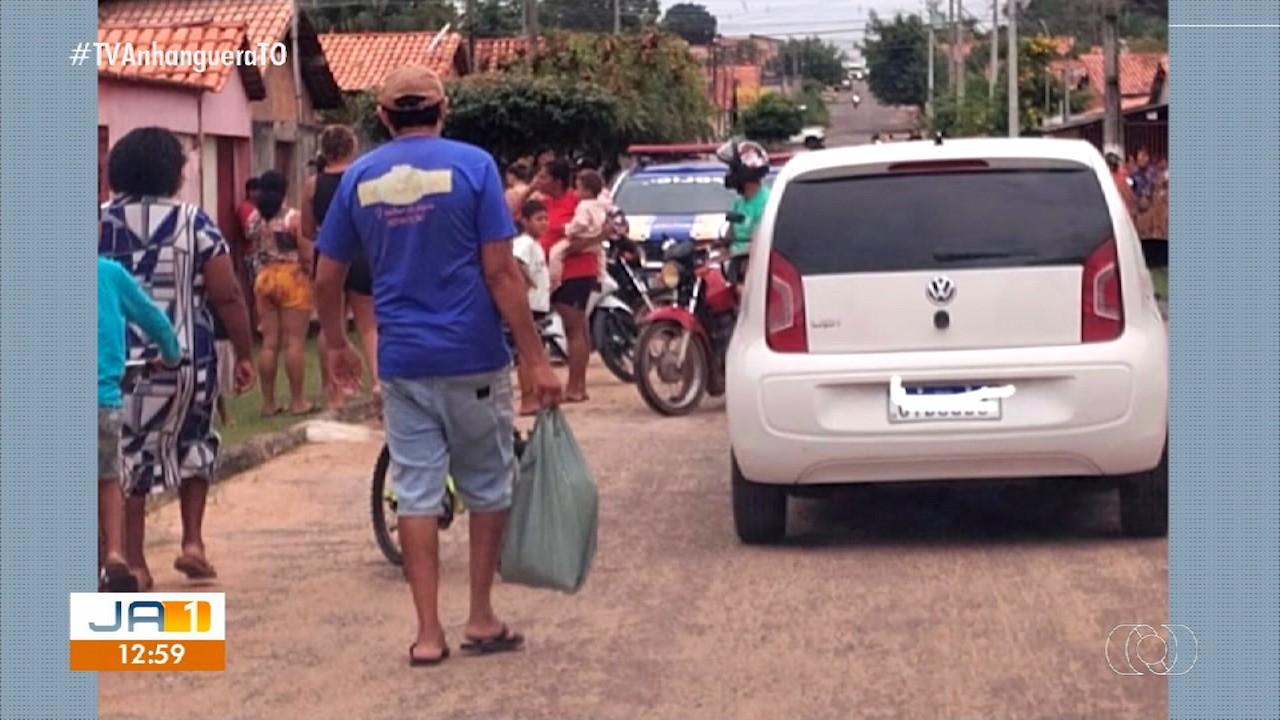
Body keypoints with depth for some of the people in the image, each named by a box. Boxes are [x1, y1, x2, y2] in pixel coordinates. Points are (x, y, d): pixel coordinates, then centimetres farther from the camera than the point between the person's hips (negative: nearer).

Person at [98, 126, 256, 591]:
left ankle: (134, 563, 8)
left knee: (129, 454, 7)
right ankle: (193, 540, 14)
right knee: (193, 444, 22)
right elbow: (228, 297, -6)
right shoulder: (194, 223, -4)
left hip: (118, 360, 1)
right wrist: (245, 355, 3)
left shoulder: (100, 222, 2)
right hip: (186, 358, -1)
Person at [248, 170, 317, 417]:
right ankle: (297, 401, 1)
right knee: (294, 342, -1)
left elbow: (254, 251, 10)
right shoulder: (293, 216, -9)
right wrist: (310, 275, 6)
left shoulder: (254, 218, 5)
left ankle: (268, 402, 8)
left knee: (269, 343, 7)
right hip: (292, 278, -5)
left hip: (263, 279, 5)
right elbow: (306, 254, -9)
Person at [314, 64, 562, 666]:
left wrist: (336, 344, 25)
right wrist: (535, 358, -8)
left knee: (416, 494, 7)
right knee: (488, 487, 14)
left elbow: (327, 278, 8)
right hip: (472, 358, -2)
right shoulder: (471, 165, -6)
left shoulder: (359, 177, 4)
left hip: (402, 363, 2)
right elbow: (501, 272, -11)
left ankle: (428, 633, 7)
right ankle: (481, 619, 19)